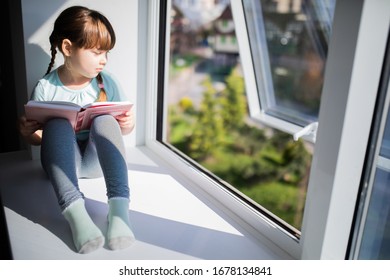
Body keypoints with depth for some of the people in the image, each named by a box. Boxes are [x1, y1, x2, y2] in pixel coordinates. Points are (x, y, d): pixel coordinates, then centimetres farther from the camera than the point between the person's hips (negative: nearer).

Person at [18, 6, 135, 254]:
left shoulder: (107, 83, 0)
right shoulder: (45, 88, -4)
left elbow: (123, 127, 9)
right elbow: (38, 137, 6)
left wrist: (127, 125, -15)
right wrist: (28, 133, -18)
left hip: (97, 159, 1)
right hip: (62, 161, 0)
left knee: (105, 120, -27)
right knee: (58, 124, -29)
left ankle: (119, 207, -40)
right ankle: (74, 211, -45)